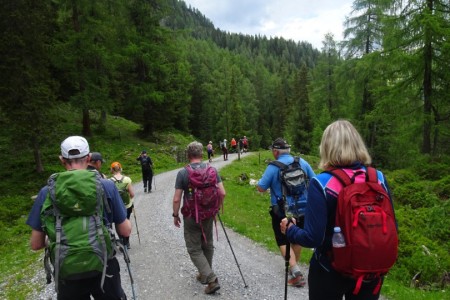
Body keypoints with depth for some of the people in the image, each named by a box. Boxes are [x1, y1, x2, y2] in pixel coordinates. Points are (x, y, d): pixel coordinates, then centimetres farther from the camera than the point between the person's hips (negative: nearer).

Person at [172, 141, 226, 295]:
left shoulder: (182, 173, -13)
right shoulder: (212, 170, -5)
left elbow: (177, 199, -12)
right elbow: (222, 193, -6)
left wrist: (175, 215, 3)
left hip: (191, 216, -3)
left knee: (194, 248, 7)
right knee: (207, 245, 20)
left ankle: (211, 279, -2)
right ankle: (205, 274, 34)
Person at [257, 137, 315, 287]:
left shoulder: (273, 167, -15)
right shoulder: (302, 162, -2)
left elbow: (261, 188, -13)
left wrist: (260, 182, 7)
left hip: (282, 212, -5)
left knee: (283, 242, 7)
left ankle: (296, 272, -6)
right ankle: (295, 268, 36)